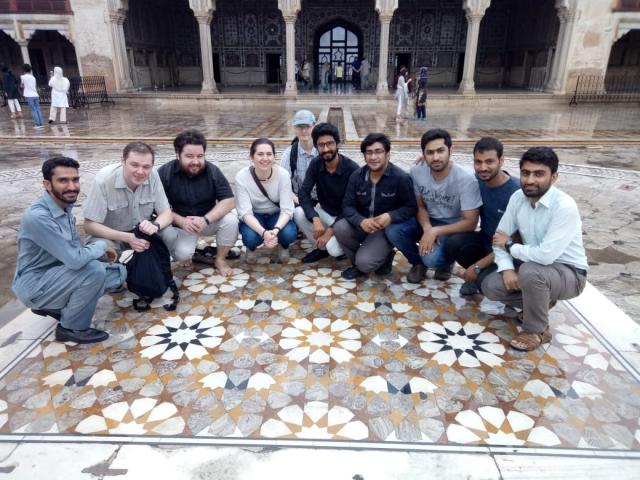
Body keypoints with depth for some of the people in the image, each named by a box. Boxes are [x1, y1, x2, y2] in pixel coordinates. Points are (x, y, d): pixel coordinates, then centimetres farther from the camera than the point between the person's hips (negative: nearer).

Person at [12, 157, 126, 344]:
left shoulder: (64, 205, 1)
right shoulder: (38, 217, -28)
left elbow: (74, 251, 8)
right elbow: (75, 259, -32)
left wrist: (100, 251, -10)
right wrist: (102, 246, -14)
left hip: (56, 273, 9)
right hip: (35, 285, -9)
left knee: (119, 272, 5)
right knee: (94, 270, -30)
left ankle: (55, 306, 12)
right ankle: (72, 328, -6)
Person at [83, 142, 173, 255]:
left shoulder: (153, 176, -18)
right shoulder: (103, 179, -25)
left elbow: (166, 213, -12)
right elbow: (90, 226, -21)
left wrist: (155, 225, -38)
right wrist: (127, 238, -36)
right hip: (111, 235, -3)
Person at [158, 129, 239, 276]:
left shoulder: (212, 171, -12)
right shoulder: (164, 173, -14)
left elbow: (229, 201, -17)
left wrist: (205, 219, -32)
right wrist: (181, 221, -30)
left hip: (208, 220, 2)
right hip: (180, 224, -1)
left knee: (231, 220, -27)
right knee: (183, 254, -28)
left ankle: (220, 259, -4)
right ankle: (193, 252, 10)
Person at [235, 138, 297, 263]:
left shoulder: (283, 174, -23)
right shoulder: (242, 177, -24)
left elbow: (286, 209, -22)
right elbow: (245, 212, -26)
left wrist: (276, 230, -43)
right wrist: (263, 232, -44)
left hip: (277, 215, 1)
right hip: (253, 216, 0)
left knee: (289, 234, -30)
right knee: (250, 237, -32)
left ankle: (283, 246, 8)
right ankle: (251, 248, 7)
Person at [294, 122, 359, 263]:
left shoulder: (352, 168, -23)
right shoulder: (315, 164, -9)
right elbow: (304, 193, -15)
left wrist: (330, 231, -27)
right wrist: (316, 220, -31)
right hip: (324, 212, 5)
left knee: (334, 249, -31)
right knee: (298, 213, -23)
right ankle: (321, 248, -1)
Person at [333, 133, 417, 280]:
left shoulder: (401, 178, -16)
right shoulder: (357, 175, -3)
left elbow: (411, 208, -10)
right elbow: (347, 206, -6)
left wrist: (391, 216, -29)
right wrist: (361, 221, -28)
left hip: (387, 229, -4)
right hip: (362, 225, 4)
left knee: (365, 263, -24)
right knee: (339, 228, -27)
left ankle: (385, 257, 14)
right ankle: (358, 263, 1)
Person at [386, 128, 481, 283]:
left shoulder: (466, 179, -26)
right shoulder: (416, 171, -13)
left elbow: (470, 223, -22)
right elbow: (420, 206, 0)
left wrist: (435, 231, -30)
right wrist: (427, 229, -21)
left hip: (454, 228, -4)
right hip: (427, 220, 4)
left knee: (431, 258, -32)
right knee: (392, 231, -22)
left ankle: (446, 262, 9)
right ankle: (418, 262, 7)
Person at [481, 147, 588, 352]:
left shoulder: (565, 206, -29)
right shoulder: (517, 197, -8)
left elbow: (545, 255, -35)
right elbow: (500, 238, -3)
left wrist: (510, 246, -18)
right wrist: (507, 269, -20)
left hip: (568, 273, -6)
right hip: (532, 266, 6)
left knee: (530, 271, -37)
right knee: (490, 286, -13)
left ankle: (538, 330, -11)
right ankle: (540, 301, 14)